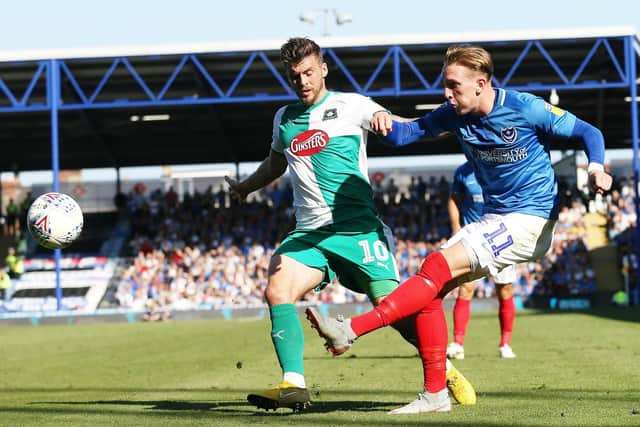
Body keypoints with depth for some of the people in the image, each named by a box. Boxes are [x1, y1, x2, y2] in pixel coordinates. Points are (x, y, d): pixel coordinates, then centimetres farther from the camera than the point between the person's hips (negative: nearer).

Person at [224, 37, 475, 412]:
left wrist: (385, 119, -34)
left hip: (358, 228, -4)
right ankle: (293, 385, -20)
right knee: (277, 290, -20)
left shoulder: (350, 106, 0)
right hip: (309, 233, 4)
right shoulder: (284, 118, 16)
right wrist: (245, 186, 38)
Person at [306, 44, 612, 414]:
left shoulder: (526, 109, -14)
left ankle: (351, 330, -25)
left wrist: (596, 168, -27)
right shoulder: (455, 115, 2)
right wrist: (387, 125, -19)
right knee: (431, 287, -5)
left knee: (438, 267, -21)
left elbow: (589, 132, -7)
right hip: (494, 220, 7)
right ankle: (436, 394, 0)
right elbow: (408, 133, 5)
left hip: (530, 220, -7)